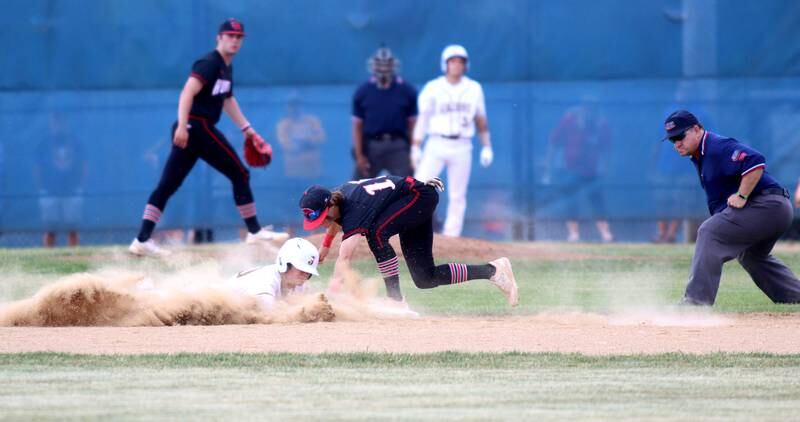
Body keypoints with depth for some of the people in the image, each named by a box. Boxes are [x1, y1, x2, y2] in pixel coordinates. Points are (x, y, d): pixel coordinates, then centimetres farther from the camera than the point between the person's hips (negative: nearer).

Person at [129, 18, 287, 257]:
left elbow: (228, 100, 34)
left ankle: (142, 240, -2)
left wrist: (246, 129, 32)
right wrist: (182, 126, -33)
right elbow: (188, 92, -23)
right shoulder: (209, 64, -11)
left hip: (187, 132, 10)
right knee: (240, 174, 0)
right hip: (197, 127, -10)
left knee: (167, 185, 3)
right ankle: (254, 232, 8)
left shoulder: (226, 68, 20)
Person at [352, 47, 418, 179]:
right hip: (371, 146, 0)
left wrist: (413, 153, 0)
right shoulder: (363, 92, 2)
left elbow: (412, 124, 4)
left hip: (399, 147, 0)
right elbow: (357, 126, 3)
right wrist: (359, 155, -3)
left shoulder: (407, 91, 1)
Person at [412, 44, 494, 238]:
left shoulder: (474, 88, 9)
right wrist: (416, 147, -9)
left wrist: (486, 146, 6)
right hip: (436, 145, -2)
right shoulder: (432, 88, 2)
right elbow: (423, 118, -1)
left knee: (458, 196, 2)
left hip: (462, 147, 2)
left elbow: (480, 120, 13)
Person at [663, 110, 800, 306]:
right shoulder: (700, 156, 16)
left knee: (710, 232, -20)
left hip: (766, 206, -12)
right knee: (751, 256, 32)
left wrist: (741, 196, -25)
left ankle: (696, 299, -28)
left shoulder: (718, 147, -16)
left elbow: (756, 162, -29)